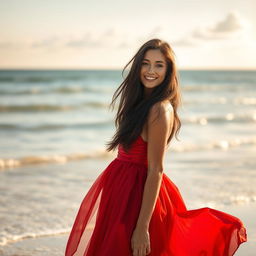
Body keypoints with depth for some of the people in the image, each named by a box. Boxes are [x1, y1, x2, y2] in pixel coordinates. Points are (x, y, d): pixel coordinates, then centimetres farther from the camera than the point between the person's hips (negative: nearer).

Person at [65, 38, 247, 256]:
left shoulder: (160, 110, -20)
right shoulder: (141, 101, 8)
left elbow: (156, 170, -22)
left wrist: (142, 227, -23)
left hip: (137, 193, -9)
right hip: (123, 186, 9)